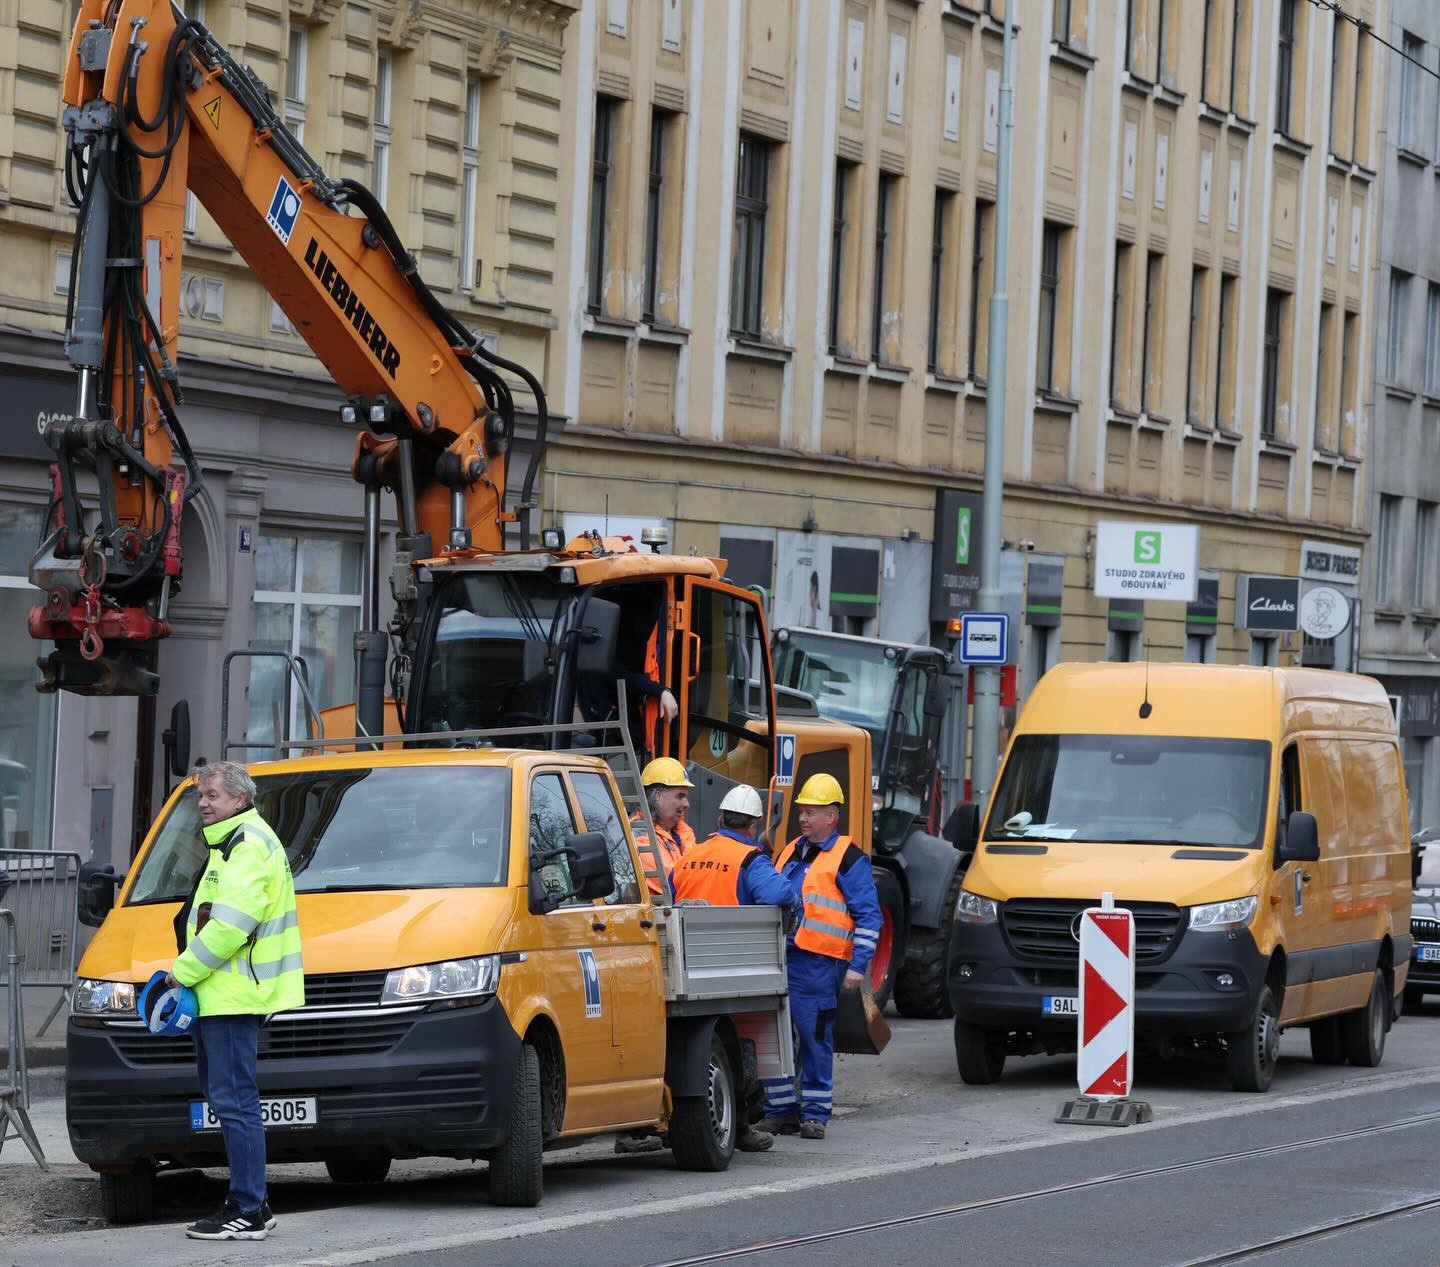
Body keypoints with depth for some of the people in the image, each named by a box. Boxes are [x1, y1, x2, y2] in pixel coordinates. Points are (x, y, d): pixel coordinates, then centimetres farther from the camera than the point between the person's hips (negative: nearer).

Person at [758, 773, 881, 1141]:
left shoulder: (848, 859, -2)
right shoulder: (790, 852, 20)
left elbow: (869, 916, -4)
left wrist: (858, 965, -10)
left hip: (816, 965, -7)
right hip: (778, 959, 7)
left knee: (815, 1038, -3)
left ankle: (815, 1114, 5)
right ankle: (779, 1111, 13)